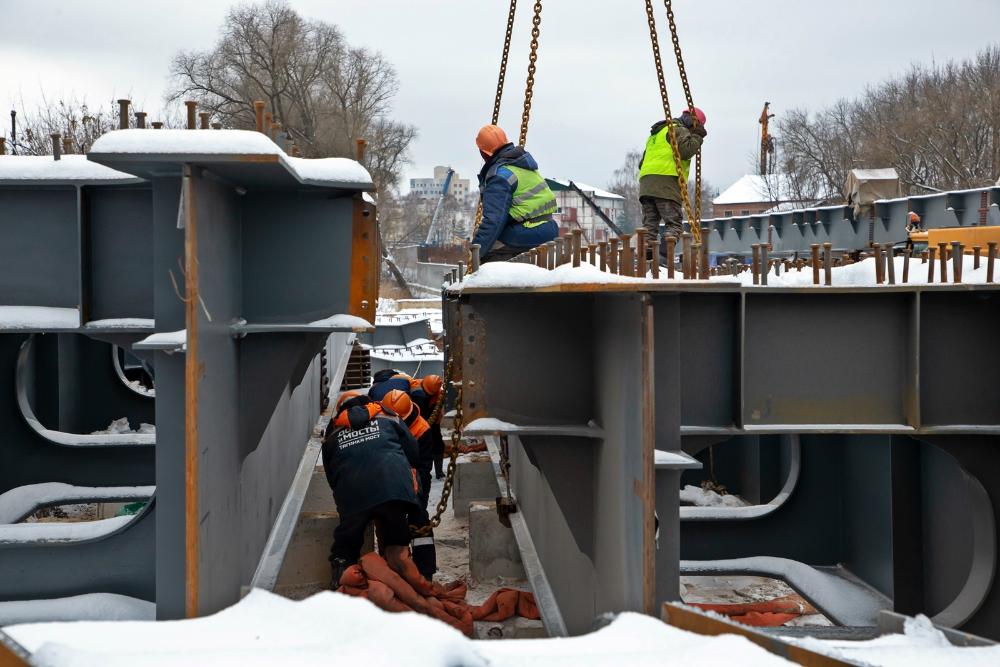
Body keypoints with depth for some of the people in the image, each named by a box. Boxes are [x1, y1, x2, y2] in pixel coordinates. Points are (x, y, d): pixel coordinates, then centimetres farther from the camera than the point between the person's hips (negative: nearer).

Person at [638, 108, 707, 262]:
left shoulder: (657, 133, 33)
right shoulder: (679, 130, 4)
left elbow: (642, 163, 32)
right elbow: (685, 150, -13)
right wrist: (697, 137, 1)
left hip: (645, 181, 8)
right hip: (666, 181, -8)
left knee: (650, 223, 5)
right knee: (674, 222, -10)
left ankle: (646, 253, -6)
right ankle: (665, 253, -28)